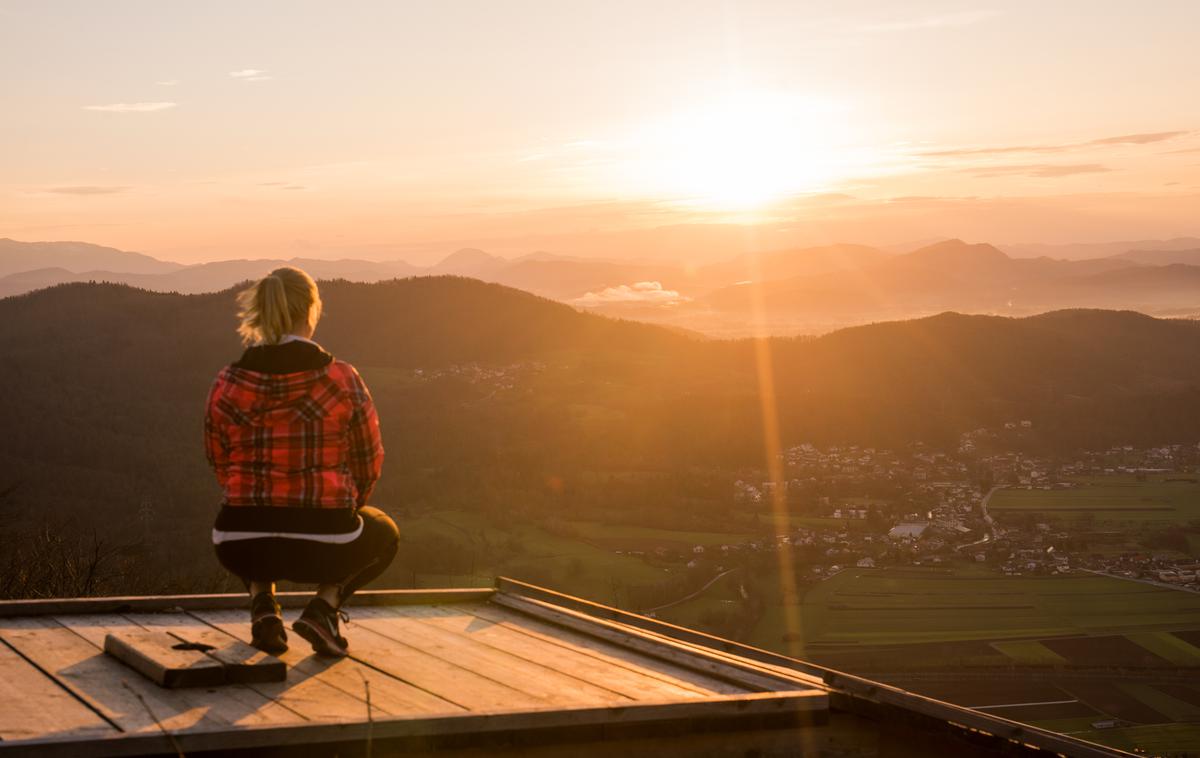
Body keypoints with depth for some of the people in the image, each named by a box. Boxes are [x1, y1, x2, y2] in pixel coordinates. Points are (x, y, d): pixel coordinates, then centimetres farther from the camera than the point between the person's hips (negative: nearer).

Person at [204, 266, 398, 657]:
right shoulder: (342, 379, -9)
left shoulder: (226, 384, -3)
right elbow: (368, 465, 4)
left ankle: (262, 604, 13)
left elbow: (220, 464, 11)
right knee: (383, 534, 33)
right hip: (324, 547, -2)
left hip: (242, 550, 2)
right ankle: (324, 607, 7)